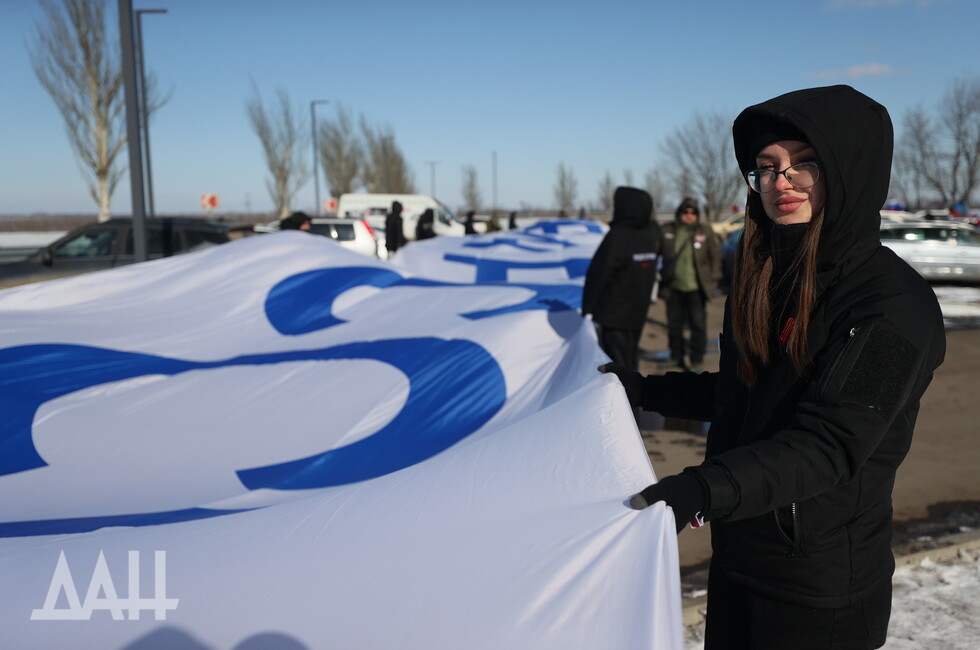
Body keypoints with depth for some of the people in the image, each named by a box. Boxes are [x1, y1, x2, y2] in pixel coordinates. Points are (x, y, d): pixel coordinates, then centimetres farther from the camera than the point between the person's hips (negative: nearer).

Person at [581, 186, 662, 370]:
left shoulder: (617, 236, -19)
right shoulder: (652, 232, 2)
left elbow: (597, 274, -18)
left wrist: (587, 307, -11)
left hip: (614, 314, -7)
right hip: (638, 313, 7)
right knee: (629, 362, 19)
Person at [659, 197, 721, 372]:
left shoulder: (705, 231, -2)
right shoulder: (668, 231, 1)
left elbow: (715, 255, 4)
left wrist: (713, 279, -1)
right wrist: (663, 280, 3)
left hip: (696, 287, -2)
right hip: (674, 287, 2)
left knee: (698, 324, 1)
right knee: (674, 324, 12)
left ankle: (697, 361, 11)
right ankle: (676, 357, 27)